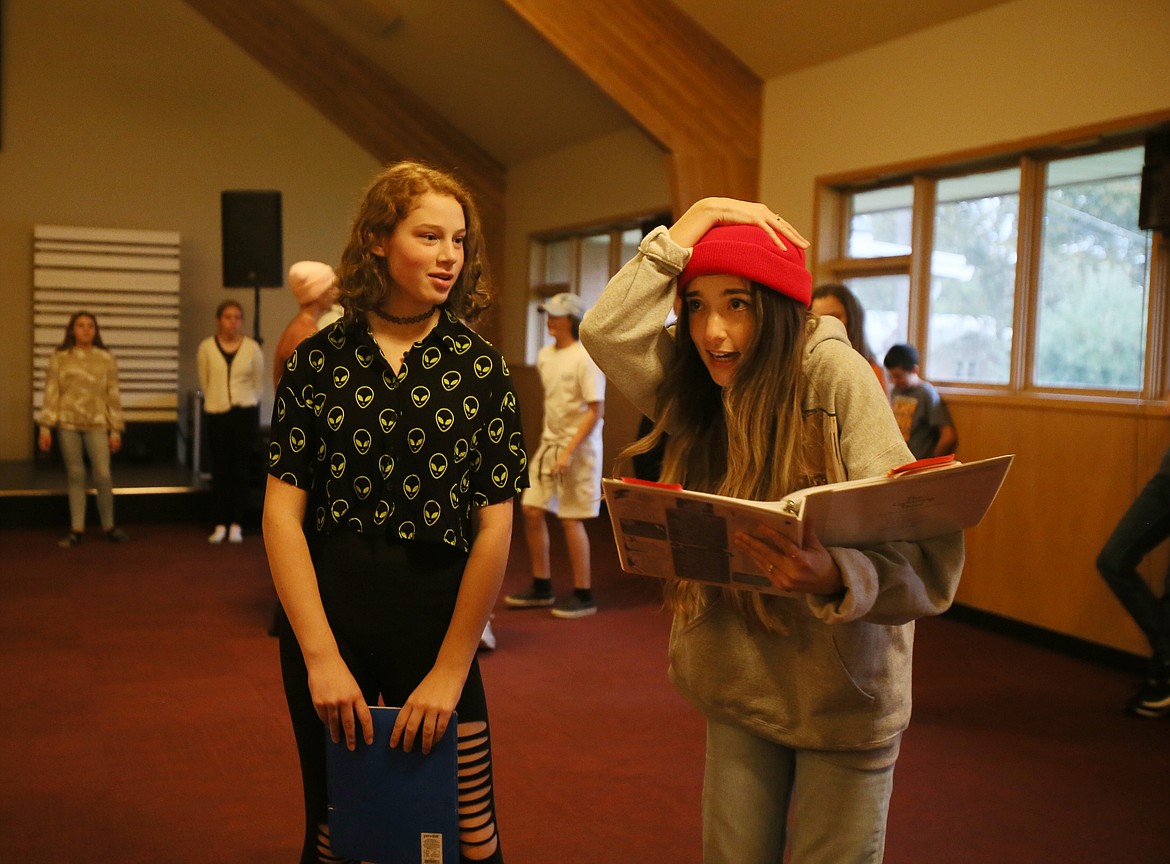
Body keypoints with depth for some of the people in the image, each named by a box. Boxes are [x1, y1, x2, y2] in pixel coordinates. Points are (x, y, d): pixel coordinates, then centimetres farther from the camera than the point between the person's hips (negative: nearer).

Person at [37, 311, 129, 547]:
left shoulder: (106, 358, 5)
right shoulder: (59, 357, 4)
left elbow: (113, 395, 5)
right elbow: (51, 392, 2)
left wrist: (116, 430, 2)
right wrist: (45, 426, -4)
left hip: (97, 423, 0)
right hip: (67, 423, 0)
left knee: (103, 476, -6)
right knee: (75, 476, 5)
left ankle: (109, 526, 9)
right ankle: (77, 529, 12)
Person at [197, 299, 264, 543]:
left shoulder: (252, 347, -3)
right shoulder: (206, 347, -2)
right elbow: (204, 382, 10)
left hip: (245, 413, 0)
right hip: (217, 413, 0)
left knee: (241, 469, 2)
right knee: (220, 470, 3)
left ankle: (236, 524, 9)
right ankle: (220, 524, 9)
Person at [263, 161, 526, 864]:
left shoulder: (482, 369, -1)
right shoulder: (319, 359, 0)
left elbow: (495, 528, -3)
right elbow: (283, 514, -3)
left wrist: (451, 670, -7)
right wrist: (321, 654, -10)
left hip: (438, 617, 0)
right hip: (326, 614, 1)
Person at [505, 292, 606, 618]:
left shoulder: (585, 358, -14)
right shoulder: (544, 356, 9)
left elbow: (596, 411, -17)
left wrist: (569, 452, -21)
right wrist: (551, 444, 15)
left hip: (579, 448, -8)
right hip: (548, 443, 8)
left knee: (571, 519, -5)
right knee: (532, 511, 7)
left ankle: (583, 595, 8)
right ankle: (541, 588, 20)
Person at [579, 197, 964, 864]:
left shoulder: (834, 374, -19)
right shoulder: (701, 389, 0)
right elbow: (608, 332, -13)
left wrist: (834, 576, -45)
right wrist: (697, 219, -11)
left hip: (843, 690, -4)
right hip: (739, 686, 5)